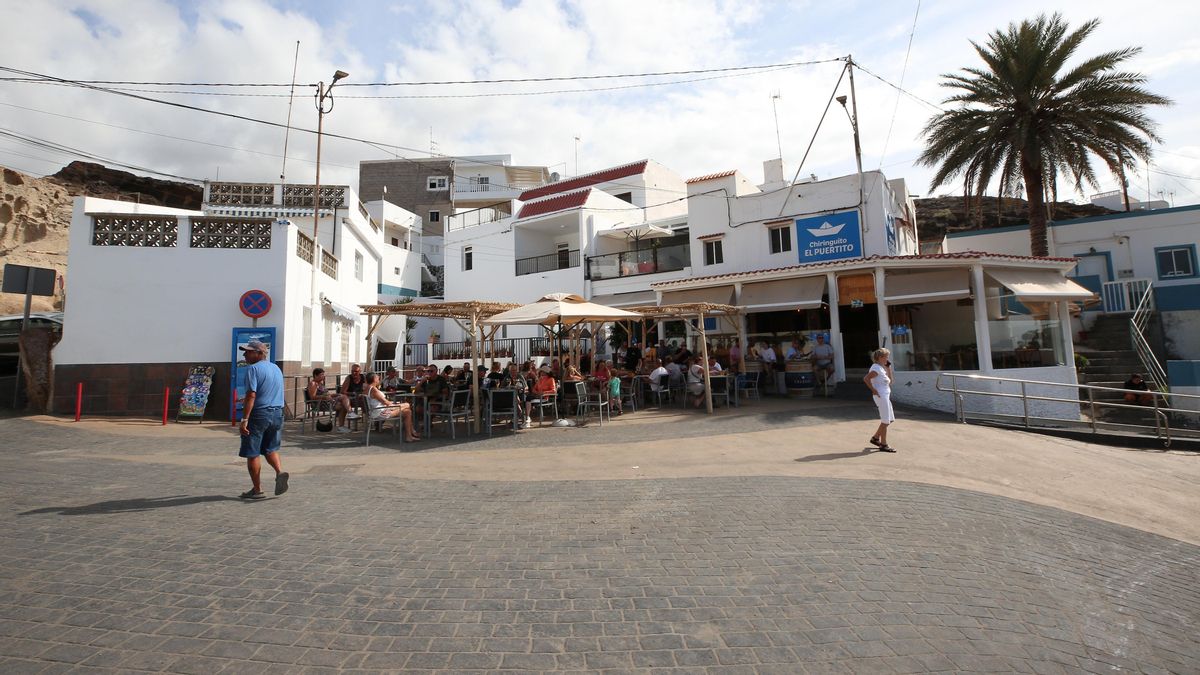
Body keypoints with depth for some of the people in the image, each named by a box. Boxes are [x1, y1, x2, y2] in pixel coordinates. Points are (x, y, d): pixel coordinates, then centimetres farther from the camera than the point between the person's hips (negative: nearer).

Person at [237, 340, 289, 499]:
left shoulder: (253, 369, -11)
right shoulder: (276, 368, 13)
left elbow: (251, 395, -19)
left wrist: (244, 419, -19)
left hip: (259, 414, -7)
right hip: (277, 413, 7)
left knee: (252, 453, 5)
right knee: (270, 449, 19)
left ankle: (257, 490, 10)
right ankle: (280, 472, -4)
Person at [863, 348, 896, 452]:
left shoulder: (882, 367, 15)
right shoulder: (876, 368, -16)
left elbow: (890, 379, 18)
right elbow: (866, 378, -28)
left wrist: (888, 366, 11)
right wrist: (873, 390, -21)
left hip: (886, 395, 10)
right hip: (881, 396, -10)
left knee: (890, 419, 15)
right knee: (885, 420, -4)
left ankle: (875, 438, 23)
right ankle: (883, 444, 4)